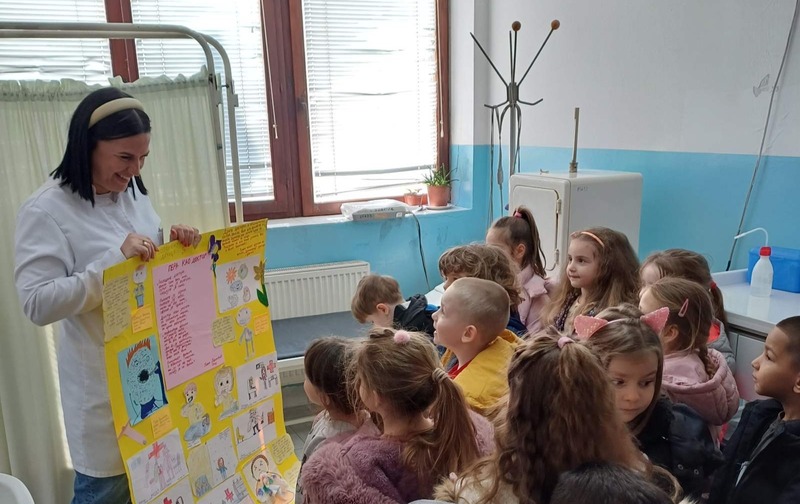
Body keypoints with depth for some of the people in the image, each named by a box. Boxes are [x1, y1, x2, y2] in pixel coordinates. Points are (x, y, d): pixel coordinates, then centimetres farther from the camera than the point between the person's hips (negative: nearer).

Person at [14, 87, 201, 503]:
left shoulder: (132, 192, 4)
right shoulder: (45, 210, -15)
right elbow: (38, 304, -21)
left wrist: (175, 246, -8)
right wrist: (115, 259, -29)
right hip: (104, 379, -6)